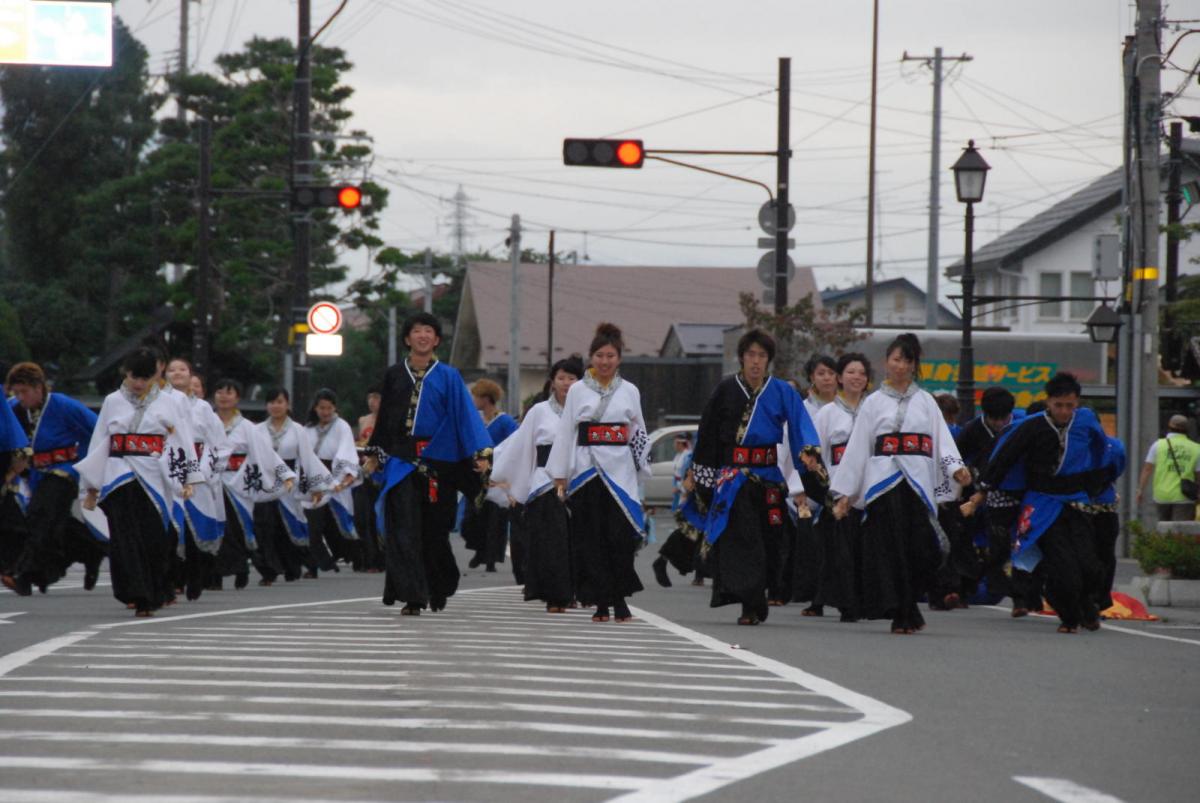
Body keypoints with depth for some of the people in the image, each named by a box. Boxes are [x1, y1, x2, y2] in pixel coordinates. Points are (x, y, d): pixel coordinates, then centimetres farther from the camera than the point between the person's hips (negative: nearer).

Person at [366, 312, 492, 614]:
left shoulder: (448, 377, 3)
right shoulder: (395, 375, 10)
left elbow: (466, 414, -4)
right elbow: (384, 417, 18)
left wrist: (481, 452, -13)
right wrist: (375, 454, 18)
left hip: (437, 461, -1)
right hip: (401, 461, 1)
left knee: (434, 529, 7)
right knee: (404, 529, -10)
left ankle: (439, 589, 27)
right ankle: (412, 596, -12)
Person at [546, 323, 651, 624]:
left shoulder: (629, 392, 9)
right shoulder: (577, 391, 5)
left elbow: (639, 434, 15)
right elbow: (565, 433, 6)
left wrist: (640, 471, 10)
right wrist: (560, 476, 3)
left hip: (620, 471, 1)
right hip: (586, 471, -1)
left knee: (620, 537, -7)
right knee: (591, 539, -1)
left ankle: (619, 601, -2)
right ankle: (601, 603, 4)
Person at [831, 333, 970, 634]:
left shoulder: (925, 401, 15)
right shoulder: (874, 402, 12)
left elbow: (942, 439, 6)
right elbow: (857, 447, 10)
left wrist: (956, 469, -13)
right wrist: (844, 492, 6)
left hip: (918, 482, 1)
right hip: (883, 481, -1)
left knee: (919, 549, -7)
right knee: (891, 550, -7)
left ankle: (906, 613, 11)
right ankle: (902, 615, -1)